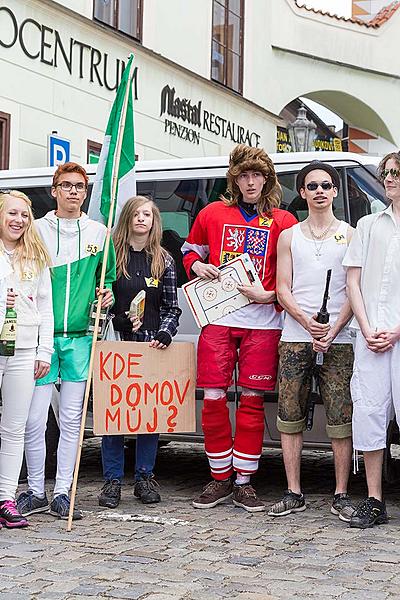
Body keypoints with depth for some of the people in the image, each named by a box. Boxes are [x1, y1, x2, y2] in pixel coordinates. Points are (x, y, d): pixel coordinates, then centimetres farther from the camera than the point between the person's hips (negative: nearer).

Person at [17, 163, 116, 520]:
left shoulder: (99, 233, 10)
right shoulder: (37, 230, 6)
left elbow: (108, 277, 20)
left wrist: (107, 295, -1)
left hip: (81, 337, 1)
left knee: (72, 419, 5)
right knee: (35, 419, -3)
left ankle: (62, 493, 13)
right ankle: (36, 492, 12)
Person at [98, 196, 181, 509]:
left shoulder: (164, 261, 9)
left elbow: (172, 307, 9)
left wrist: (164, 334, -7)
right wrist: (118, 321, -11)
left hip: (152, 345, 2)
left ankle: (145, 477, 16)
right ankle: (113, 480, 8)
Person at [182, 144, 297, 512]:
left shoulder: (283, 222, 6)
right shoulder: (213, 214, 11)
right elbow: (191, 249, 25)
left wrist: (268, 295, -9)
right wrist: (196, 266, 3)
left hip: (262, 321, -1)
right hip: (217, 318, 1)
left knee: (252, 400, 1)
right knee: (213, 398, -1)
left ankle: (244, 482, 11)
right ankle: (220, 478, 13)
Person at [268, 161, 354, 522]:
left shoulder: (350, 235, 8)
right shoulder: (289, 237, 14)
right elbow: (283, 289, 7)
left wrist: (334, 329, -12)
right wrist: (308, 323, -11)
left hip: (338, 340, -2)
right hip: (295, 339, 2)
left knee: (341, 420, -4)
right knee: (290, 419, 2)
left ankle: (341, 496, 4)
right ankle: (294, 494, 10)